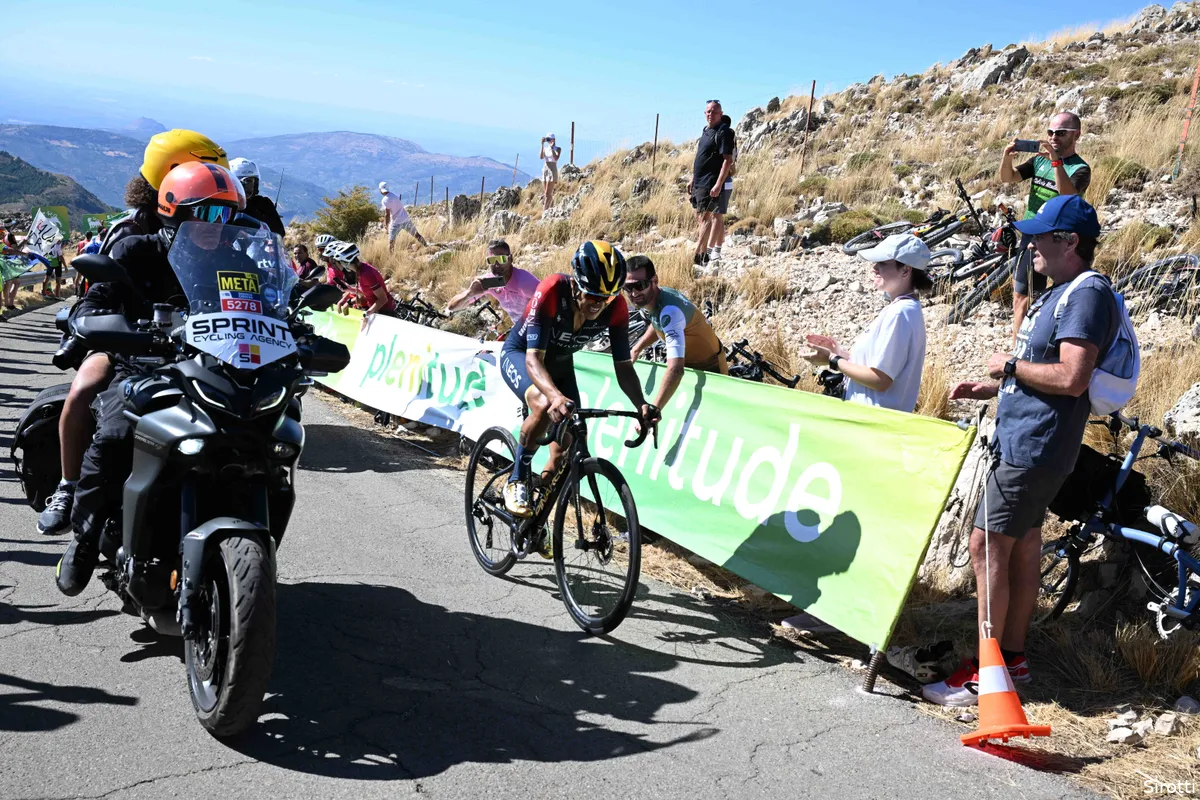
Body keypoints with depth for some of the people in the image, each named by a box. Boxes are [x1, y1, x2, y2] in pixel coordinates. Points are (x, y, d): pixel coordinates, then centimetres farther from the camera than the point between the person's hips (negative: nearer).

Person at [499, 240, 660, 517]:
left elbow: (623, 365, -21)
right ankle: (516, 482, -16)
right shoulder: (551, 292, -38)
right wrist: (556, 396, -60)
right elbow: (534, 358, -42)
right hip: (519, 354, -5)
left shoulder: (616, 307, -26)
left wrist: (641, 405, -40)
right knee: (544, 405, -36)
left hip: (560, 363, 5)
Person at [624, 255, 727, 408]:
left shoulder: (669, 311, -38)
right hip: (691, 365, 9)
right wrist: (636, 349, -1)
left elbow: (676, 369, -49)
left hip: (709, 371, -9)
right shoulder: (661, 293, -12)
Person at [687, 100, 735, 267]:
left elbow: (728, 160, -18)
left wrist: (718, 184, -24)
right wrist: (692, 179, 21)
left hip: (710, 184, -9)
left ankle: (698, 256, -12)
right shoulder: (705, 131, 16)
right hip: (699, 183, 10)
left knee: (705, 217, -11)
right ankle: (704, 253, 23)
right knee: (699, 217, 14)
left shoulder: (723, 132, -11)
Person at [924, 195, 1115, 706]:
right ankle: (1012, 657, 24)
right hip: (1024, 440, 11)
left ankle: (986, 673, -3)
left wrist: (1011, 365, -15)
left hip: (1035, 447, -11)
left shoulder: (1088, 294, -16)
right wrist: (991, 388, 12)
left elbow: (1072, 377, -27)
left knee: (987, 546, -9)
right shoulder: (1060, 293, 16)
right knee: (1022, 545, 14)